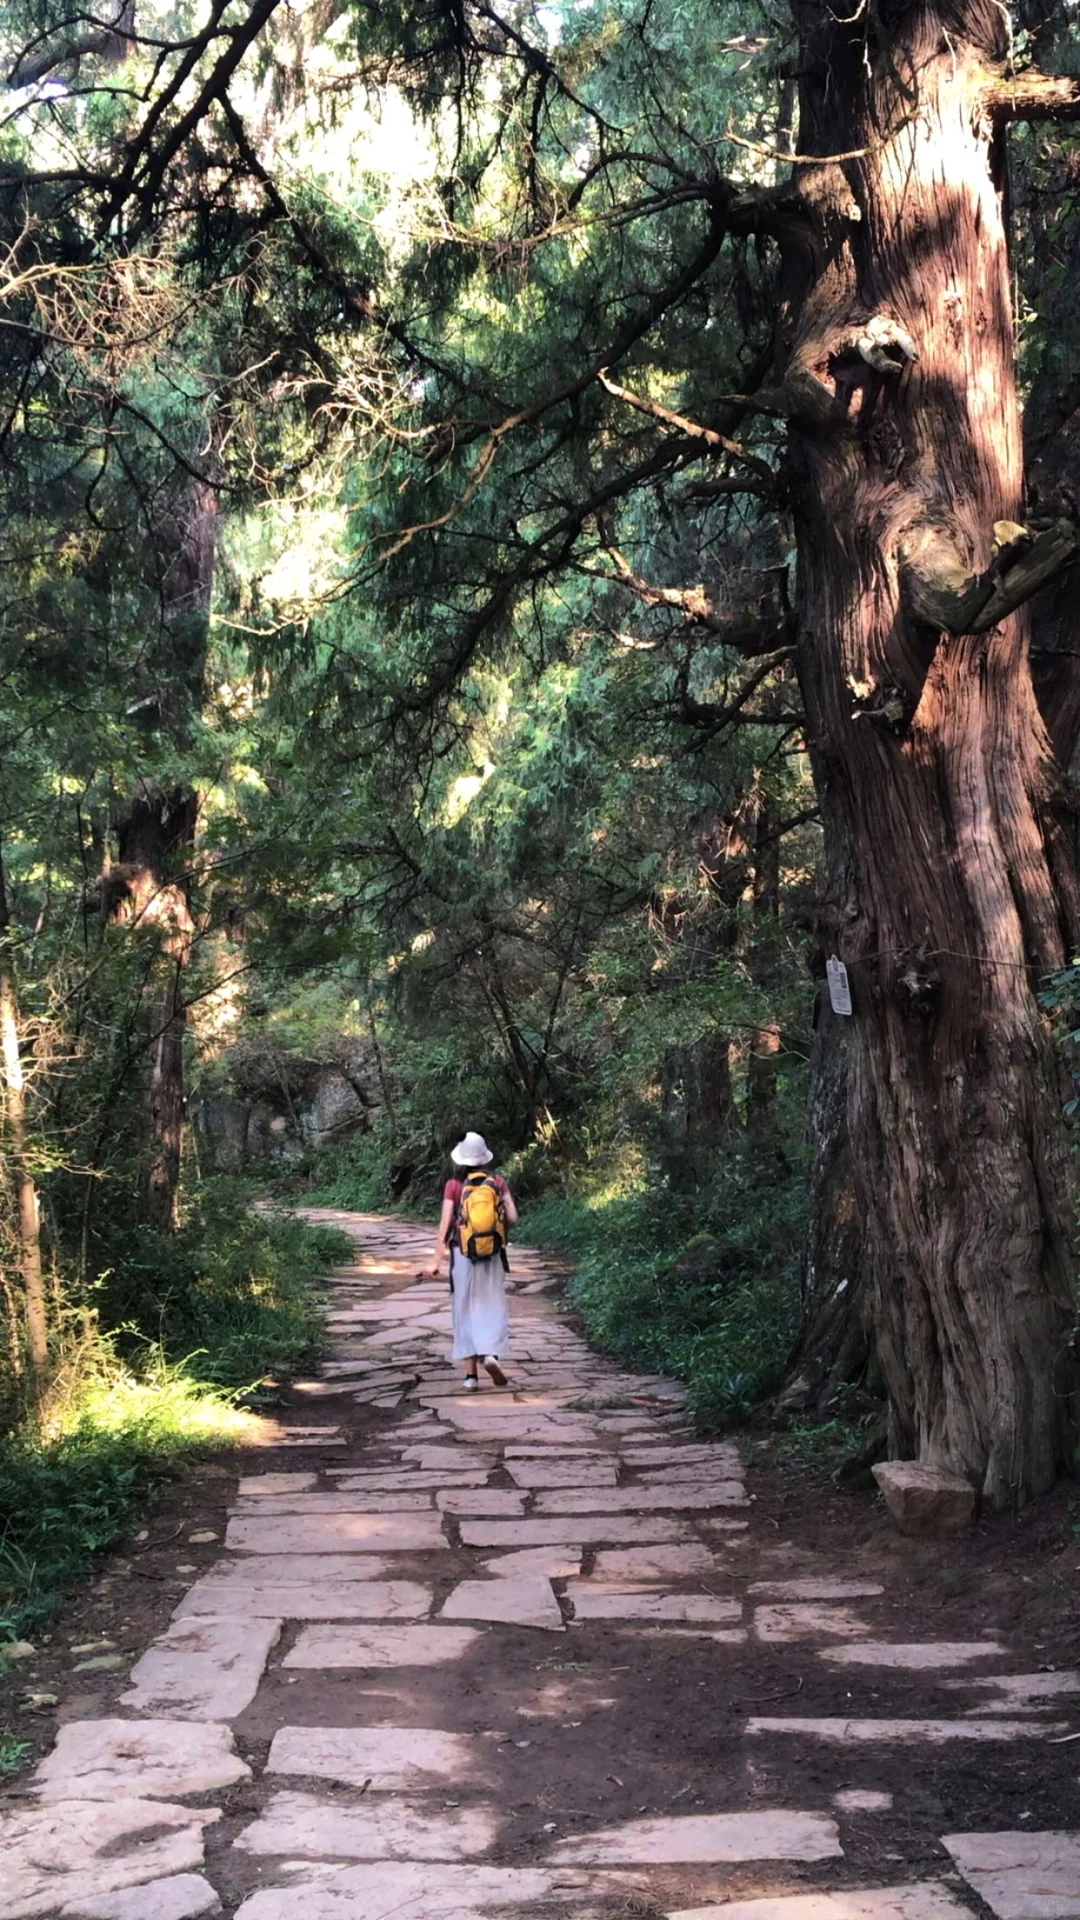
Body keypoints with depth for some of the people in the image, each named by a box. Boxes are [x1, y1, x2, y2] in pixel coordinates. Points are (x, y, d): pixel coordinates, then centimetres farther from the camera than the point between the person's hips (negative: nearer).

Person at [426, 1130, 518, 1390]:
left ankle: (471, 1374, 8)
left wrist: (437, 1260, -2)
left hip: (463, 1254, -1)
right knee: (493, 1307, 9)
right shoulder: (498, 1182, -1)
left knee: (466, 1311, 8)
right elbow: (512, 1219, -2)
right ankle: (490, 1354, -16)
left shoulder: (454, 1186, -5)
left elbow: (445, 1225, -7)